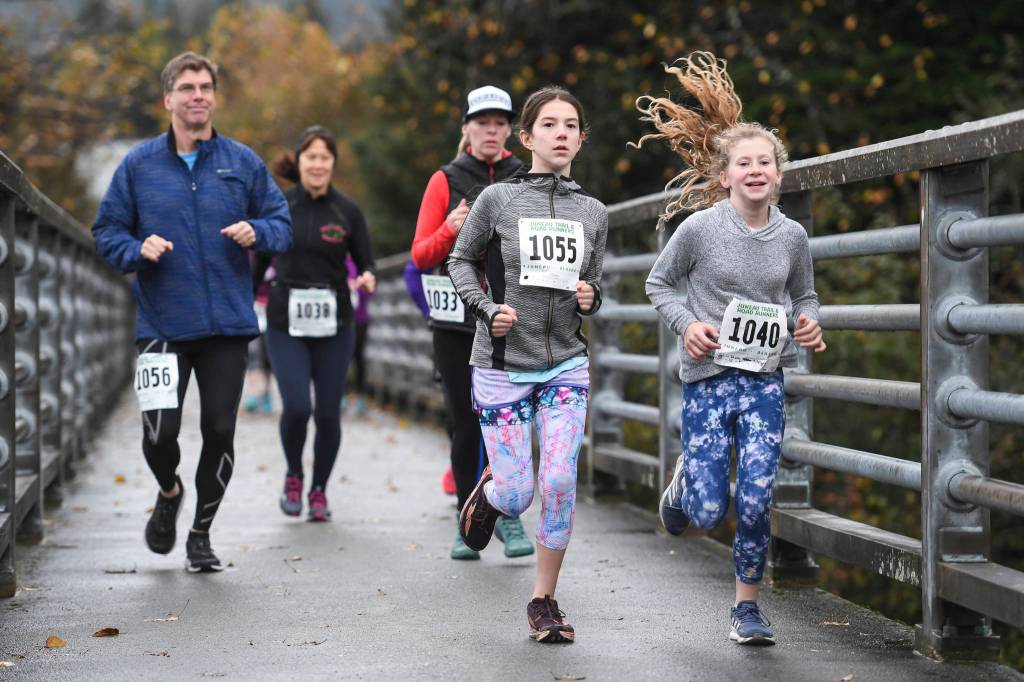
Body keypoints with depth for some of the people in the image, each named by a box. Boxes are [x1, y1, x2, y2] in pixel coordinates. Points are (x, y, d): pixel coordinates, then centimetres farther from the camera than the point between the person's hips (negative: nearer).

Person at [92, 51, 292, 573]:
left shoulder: (243, 163, 5)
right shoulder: (138, 164, 3)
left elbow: (282, 223, 10)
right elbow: (106, 231, 7)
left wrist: (256, 231, -12)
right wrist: (138, 250, -13)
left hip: (228, 323, 1)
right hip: (162, 324, -1)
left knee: (219, 430, 2)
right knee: (159, 432, -8)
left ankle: (201, 534, 21)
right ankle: (169, 494, 27)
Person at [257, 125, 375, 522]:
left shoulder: (347, 211, 1)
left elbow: (367, 265, 4)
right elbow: (260, 260, 10)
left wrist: (367, 280, -19)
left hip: (334, 326, 1)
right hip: (286, 326, -1)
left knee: (329, 413, 1)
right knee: (296, 407, -15)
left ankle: (319, 490, 22)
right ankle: (293, 476, 13)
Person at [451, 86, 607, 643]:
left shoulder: (593, 213, 4)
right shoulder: (498, 199, -6)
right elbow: (461, 261, 7)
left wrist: (590, 298, -7)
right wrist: (486, 308, -9)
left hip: (566, 366, 2)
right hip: (502, 367, -2)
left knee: (560, 482, -12)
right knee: (517, 495, -5)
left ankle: (544, 602, 6)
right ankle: (488, 491, 35)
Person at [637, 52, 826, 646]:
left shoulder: (792, 236, 1)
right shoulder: (700, 228, -8)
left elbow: (805, 295, 17)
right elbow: (659, 283, 4)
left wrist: (810, 324, -4)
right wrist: (687, 325, -12)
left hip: (765, 380, 2)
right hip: (709, 377, -2)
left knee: (756, 502, -6)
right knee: (709, 514, -3)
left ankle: (748, 605, 13)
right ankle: (685, 479, 34)